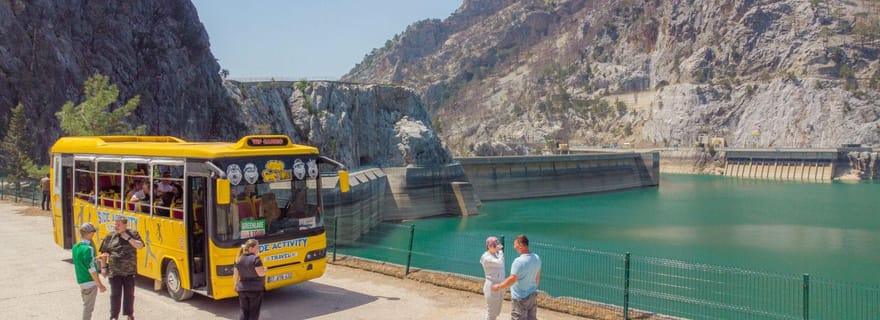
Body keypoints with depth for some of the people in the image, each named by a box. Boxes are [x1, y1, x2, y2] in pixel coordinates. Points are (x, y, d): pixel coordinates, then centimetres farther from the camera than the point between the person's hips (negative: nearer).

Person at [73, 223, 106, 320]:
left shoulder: (75, 247, 6)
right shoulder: (88, 248, -20)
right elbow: (91, 269, -21)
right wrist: (100, 285, -17)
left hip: (81, 281, 8)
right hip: (90, 282, -8)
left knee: (86, 306, 21)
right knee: (88, 307, 2)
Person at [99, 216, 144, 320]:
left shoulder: (133, 234, 0)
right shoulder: (110, 236, 1)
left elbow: (140, 245, -12)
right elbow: (104, 253, 4)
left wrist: (128, 238, -16)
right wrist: (103, 267, -1)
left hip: (130, 271, 0)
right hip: (115, 272, 0)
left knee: (129, 294, 10)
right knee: (115, 295, 6)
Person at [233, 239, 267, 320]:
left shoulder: (239, 259, 4)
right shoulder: (255, 258, -16)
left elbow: (235, 275, 7)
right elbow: (260, 273, -20)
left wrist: (235, 285, 21)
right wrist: (265, 270, 1)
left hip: (242, 289, 5)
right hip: (255, 289, -5)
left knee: (244, 312, 13)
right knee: (254, 313, 5)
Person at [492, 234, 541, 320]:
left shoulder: (519, 261, -26)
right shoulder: (537, 258, -1)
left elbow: (512, 279, -24)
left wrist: (498, 286, -12)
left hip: (521, 297, -7)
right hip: (533, 295, 8)